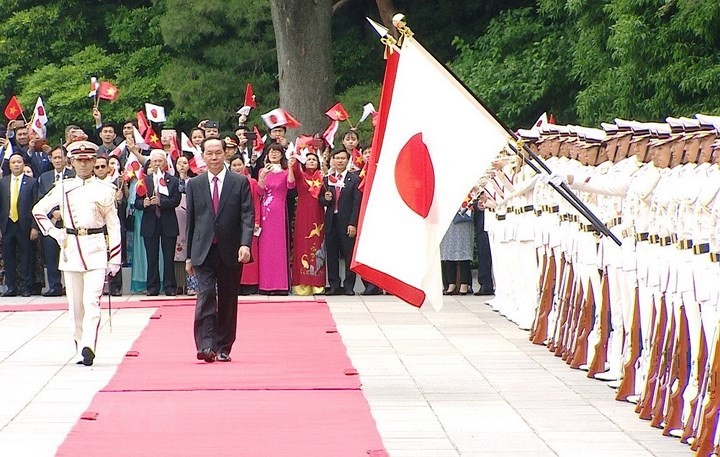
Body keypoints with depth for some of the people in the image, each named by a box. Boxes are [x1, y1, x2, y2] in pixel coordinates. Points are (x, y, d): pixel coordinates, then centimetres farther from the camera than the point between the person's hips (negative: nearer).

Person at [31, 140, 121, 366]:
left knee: (91, 301, -16)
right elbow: (38, 210, 17)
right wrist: (54, 233, 5)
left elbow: (113, 225, 4)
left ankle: (88, 347, -25)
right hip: (71, 249, 3)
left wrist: (114, 259, 1)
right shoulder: (63, 188, 7)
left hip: (96, 248, -3)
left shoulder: (105, 189, 3)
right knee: (75, 304, 6)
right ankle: (80, 349, 14)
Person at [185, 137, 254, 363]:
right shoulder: (194, 185, 9)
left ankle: (223, 348, 15)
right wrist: (189, 255, 9)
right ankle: (206, 346, -19)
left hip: (230, 251, 0)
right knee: (206, 295, -14)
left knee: (228, 301, 6)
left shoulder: (240, 183, 3)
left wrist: (245, 243, -19)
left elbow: (247, 216, -4)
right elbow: (190, 220, 11)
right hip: (203, 251, 0)